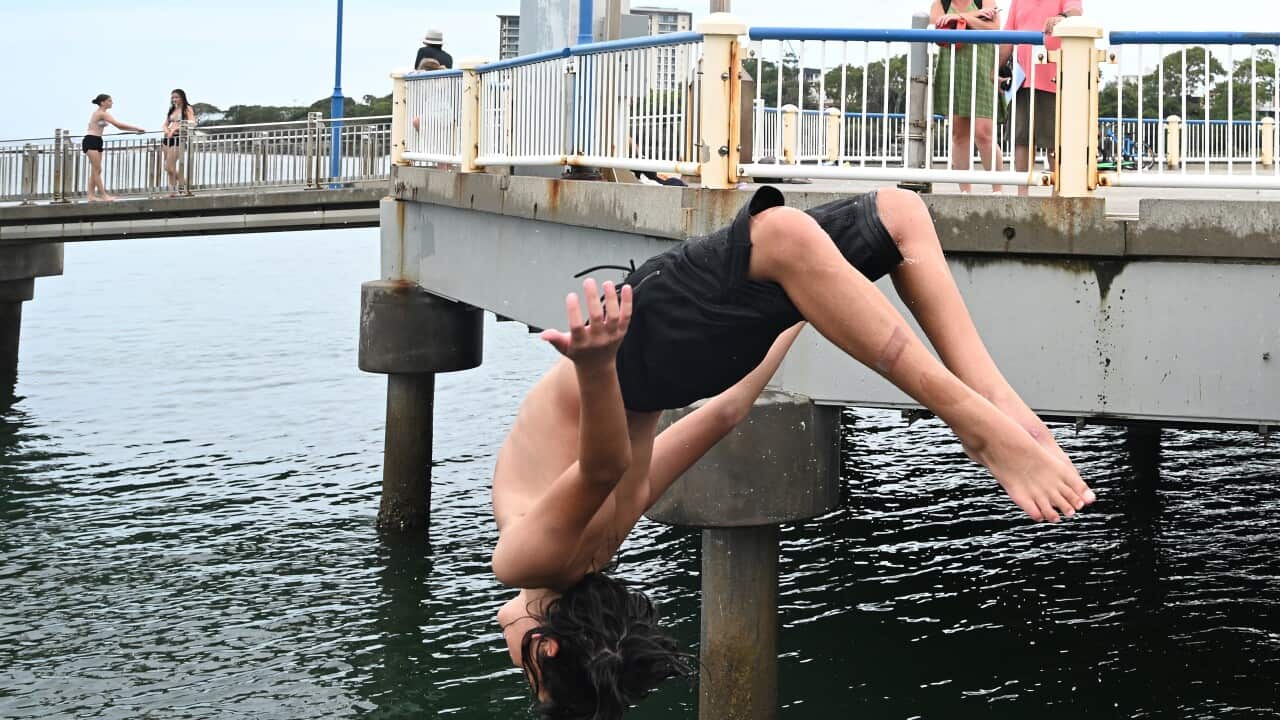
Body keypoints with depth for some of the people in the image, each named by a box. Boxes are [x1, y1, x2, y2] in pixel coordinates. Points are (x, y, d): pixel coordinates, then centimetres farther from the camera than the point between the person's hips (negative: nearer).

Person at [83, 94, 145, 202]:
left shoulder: (102, 113, 16)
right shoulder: (101, 113, -13)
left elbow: (118, 126, 16)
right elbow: (118, 124, -19)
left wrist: (135, 130, 7)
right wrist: (135, 128, -15)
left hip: (97, 142, 10)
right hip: (91, 141, -10)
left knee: (95, 170, 8)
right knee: (97, 169, -9)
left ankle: (91, 195, 8)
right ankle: (103, 195, -9)